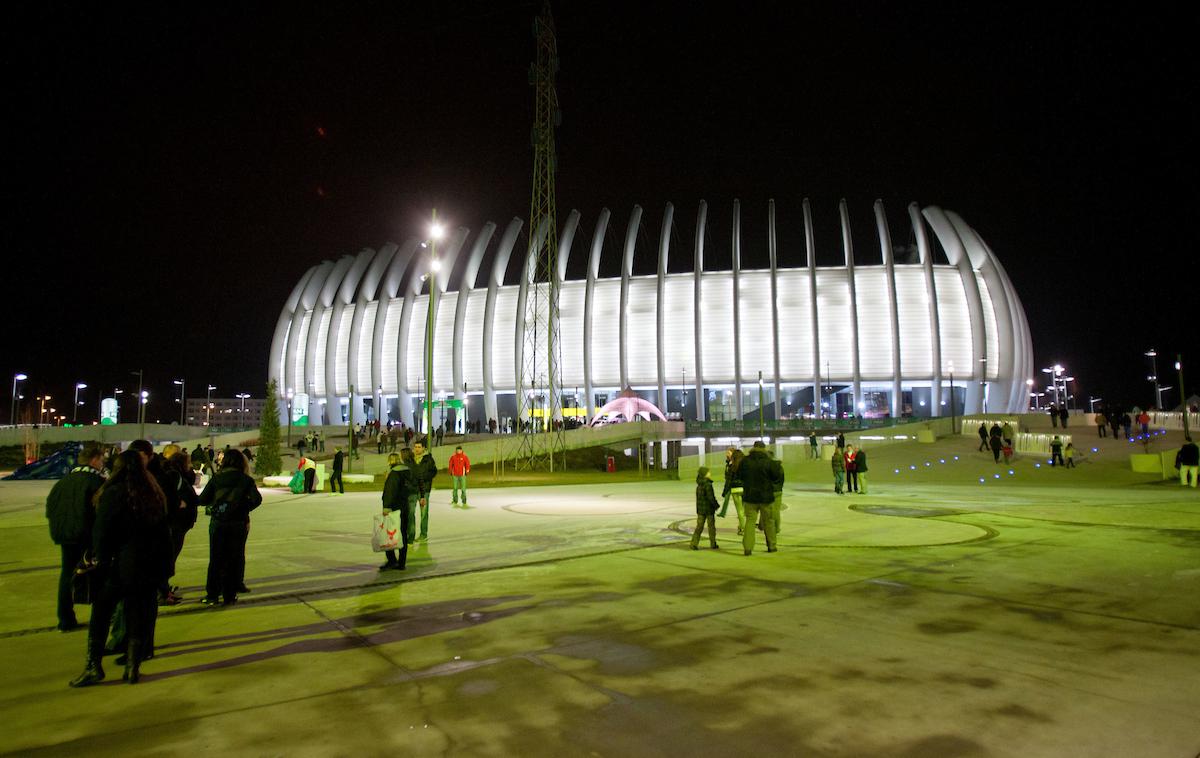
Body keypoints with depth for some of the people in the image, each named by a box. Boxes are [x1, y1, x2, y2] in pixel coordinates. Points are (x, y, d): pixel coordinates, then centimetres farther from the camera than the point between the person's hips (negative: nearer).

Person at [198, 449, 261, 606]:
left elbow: (202, 500, -3)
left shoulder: (216, 478, 0)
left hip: (217, 523, 1)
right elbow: (256, 499, -13)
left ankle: (212, 595, 15)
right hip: (238, 523, -1)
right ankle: (229, 595, 11)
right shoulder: (245, 479, -4)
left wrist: (213, 503, 16)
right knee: (234, 559, 8)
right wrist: (244, 508, 3)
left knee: (216, 559, 11)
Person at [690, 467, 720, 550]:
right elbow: (711, 497, -20)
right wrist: (716, 505, -7)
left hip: (700, 509, 6)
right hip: (709, 509, -6)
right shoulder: (708, 485, -17)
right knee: (711, 527, 8)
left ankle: (694, 543, -1)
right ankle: (713, 544, 16)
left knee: (699, 526, 7)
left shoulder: (698, 485, 8)